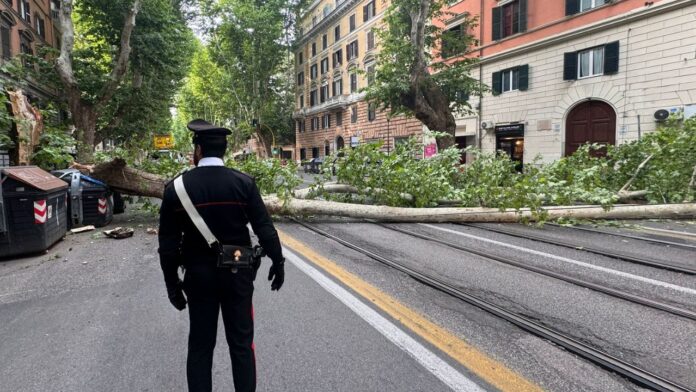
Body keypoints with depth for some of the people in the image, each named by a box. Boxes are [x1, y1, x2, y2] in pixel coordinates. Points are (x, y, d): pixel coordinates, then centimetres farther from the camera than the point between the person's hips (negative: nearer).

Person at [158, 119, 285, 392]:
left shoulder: (176, 188, -5)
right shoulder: (243, 183, -8)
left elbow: (168, 243, -2)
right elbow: (265, 229, -7)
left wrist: (172, 283, 8)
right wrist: (277, 262, 6)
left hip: (198, 275, 1)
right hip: (238, 273, 0)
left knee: (200, 346, 14)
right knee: (241, 344, 11)